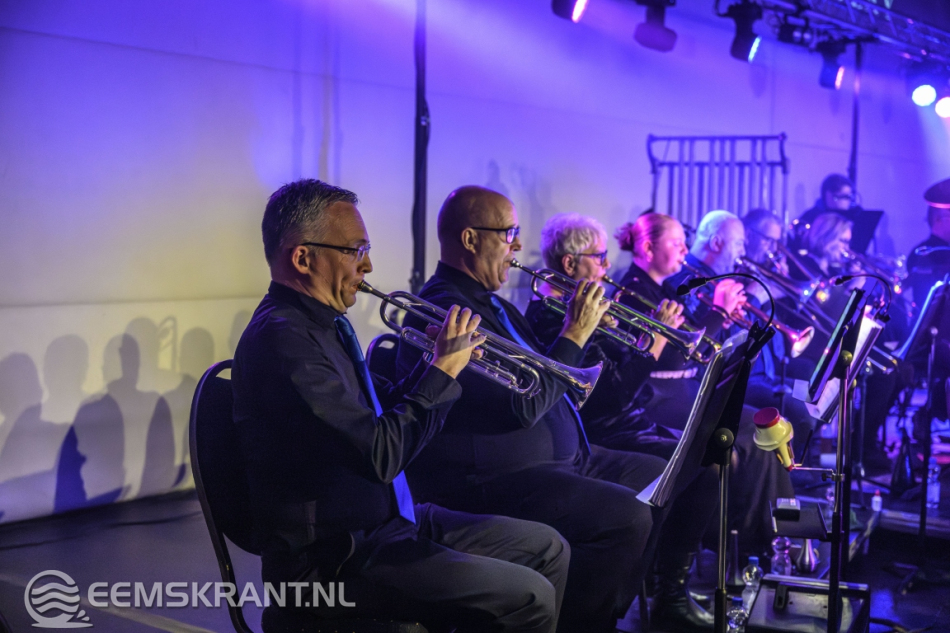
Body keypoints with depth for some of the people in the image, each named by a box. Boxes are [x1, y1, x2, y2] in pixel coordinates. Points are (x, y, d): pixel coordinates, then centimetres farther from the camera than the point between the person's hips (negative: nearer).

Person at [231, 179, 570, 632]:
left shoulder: (324, 322, 9)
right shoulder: (282, 337, -22)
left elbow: (383, 414, 18)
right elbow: (380, 455, -26)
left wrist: (442, 357, 4)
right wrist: (443, 370, -14)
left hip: (387, 520, 10)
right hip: (332, 559, -10)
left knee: (548, 548, 9)